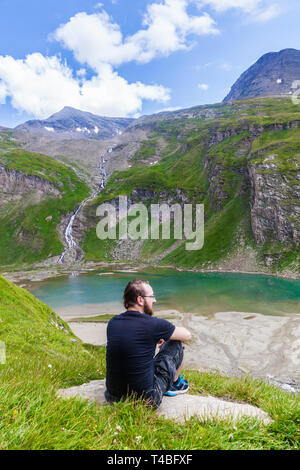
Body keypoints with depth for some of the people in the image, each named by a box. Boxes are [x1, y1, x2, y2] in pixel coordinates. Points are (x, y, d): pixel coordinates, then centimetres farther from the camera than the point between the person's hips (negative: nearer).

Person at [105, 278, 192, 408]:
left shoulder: (113, 322, -2)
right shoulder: (153, 324, -19)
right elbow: (187, 335, -1)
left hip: (113, 396, 6)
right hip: (145, 400, -6)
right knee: (175, 344, 7)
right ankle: (175, 384, 31)